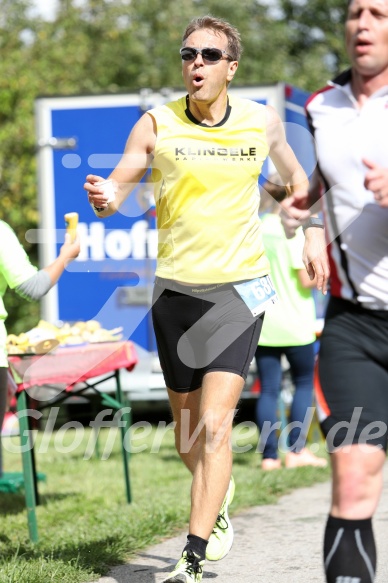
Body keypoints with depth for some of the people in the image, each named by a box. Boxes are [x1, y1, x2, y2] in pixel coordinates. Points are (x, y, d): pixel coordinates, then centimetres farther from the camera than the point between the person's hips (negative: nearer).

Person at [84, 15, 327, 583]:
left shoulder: (262, 121, 0)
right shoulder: (156, 124, -4)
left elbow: (294, 175, 19)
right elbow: (117, 189, -10)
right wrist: (104, 198, -33)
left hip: (240, 287, -1)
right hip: (175, 290, 1)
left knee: (214, 427, -16)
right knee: (187, 437, 11)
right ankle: (219, 499, 43)